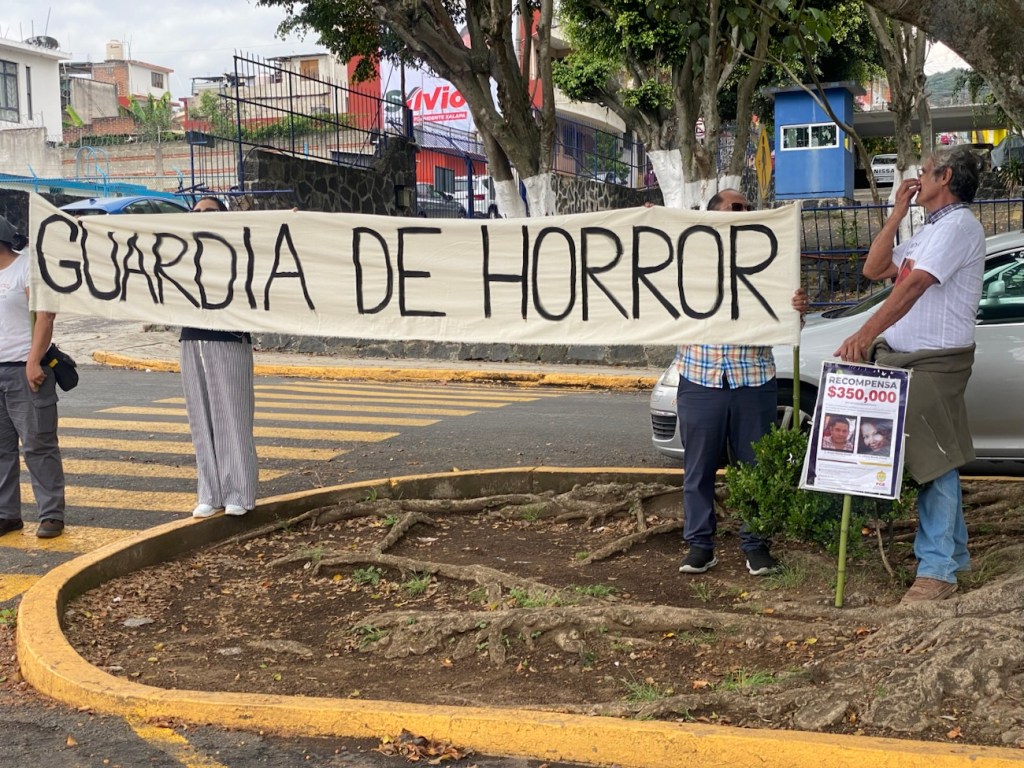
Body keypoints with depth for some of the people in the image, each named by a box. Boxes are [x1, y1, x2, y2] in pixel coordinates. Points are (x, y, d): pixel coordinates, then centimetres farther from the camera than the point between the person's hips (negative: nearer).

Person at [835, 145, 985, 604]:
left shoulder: (958, 226, -11)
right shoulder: (930, 230, 21)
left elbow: (912, 287, -24)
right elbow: (874, 270, 15)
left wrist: (865, 334, -31)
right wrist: (898, 213, 11)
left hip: (937, 361, -9)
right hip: (900, 358, 10)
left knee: (936, 462, -9)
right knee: (935, 462, 14)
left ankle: (937, 570, -7)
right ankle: (954, 552, 23)